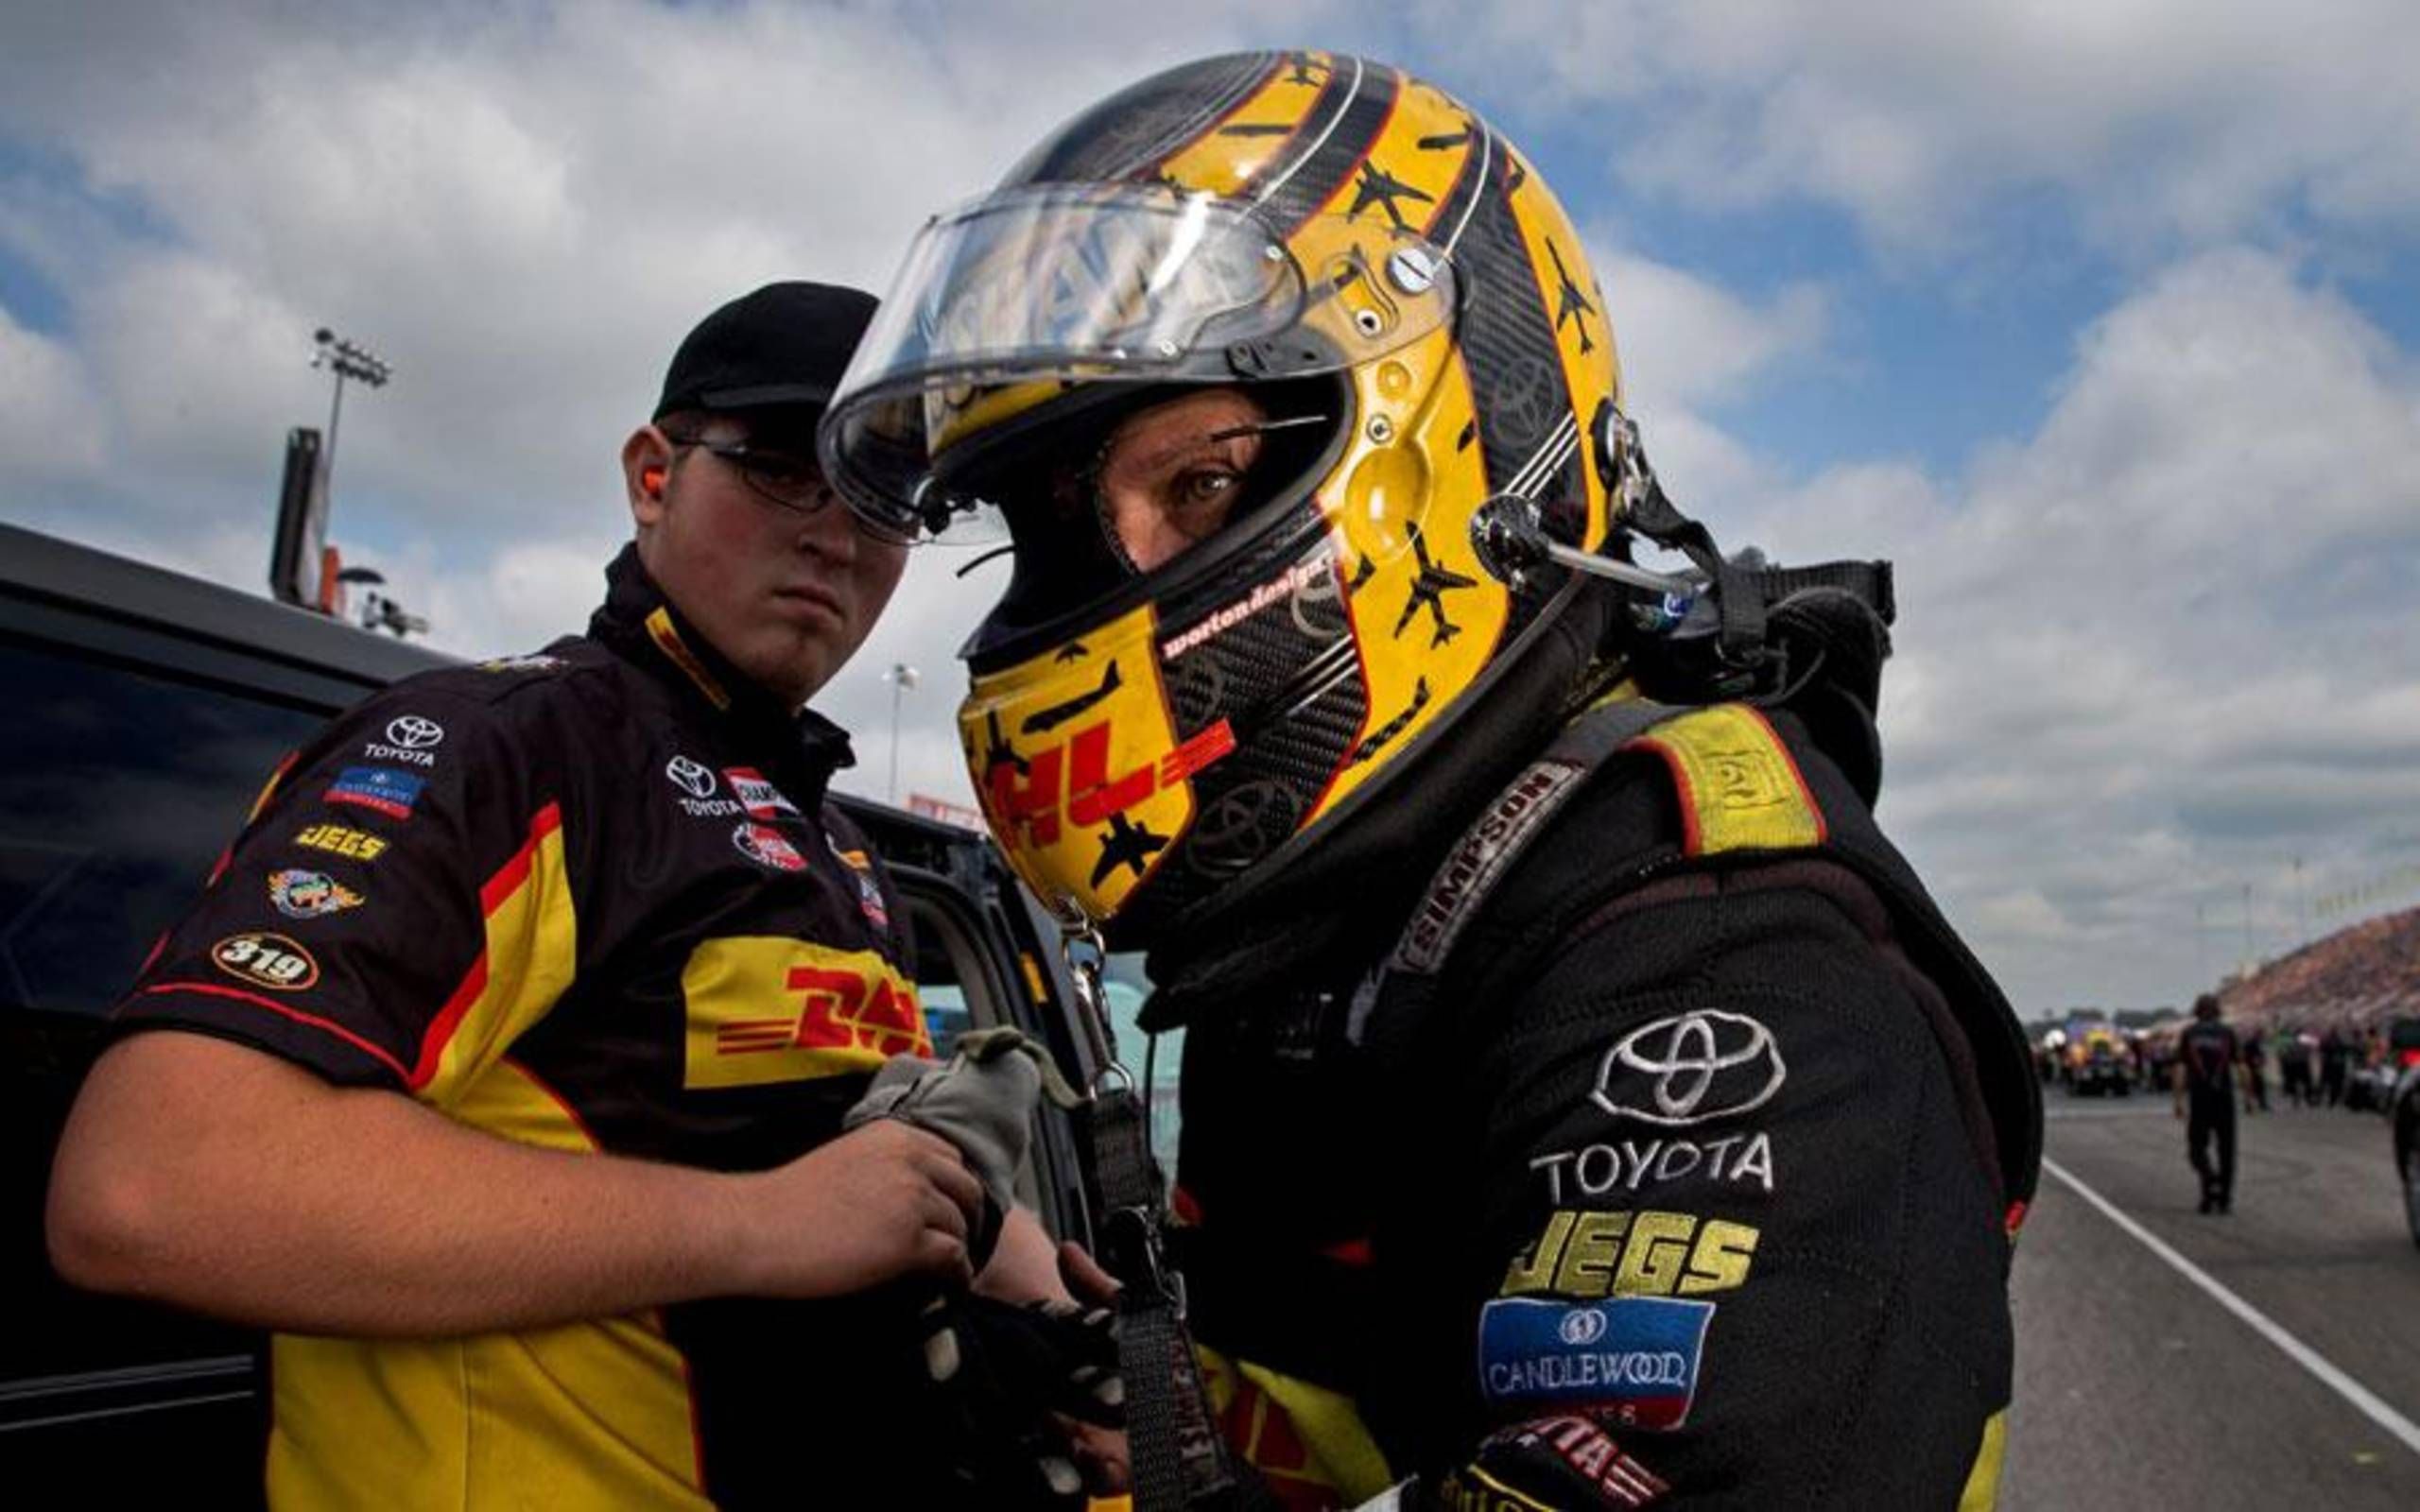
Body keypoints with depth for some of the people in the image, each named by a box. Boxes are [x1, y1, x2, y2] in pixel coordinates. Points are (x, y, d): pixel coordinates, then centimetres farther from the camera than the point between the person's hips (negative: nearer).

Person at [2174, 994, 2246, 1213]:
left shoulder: (2188, 1034, 3)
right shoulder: (2227, 1033, 3)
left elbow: (2180, 1069, -4)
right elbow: (2242, 1068, -3)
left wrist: (2179, 1101, -3)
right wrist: (2248, 1097, 3)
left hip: (2198, 1098, -1)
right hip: (2224, 1097, 1)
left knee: (2197, 1147, 9)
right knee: (2226, 1149, 9)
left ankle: (2210, 1179, -18)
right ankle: (2225, 1199, 8)